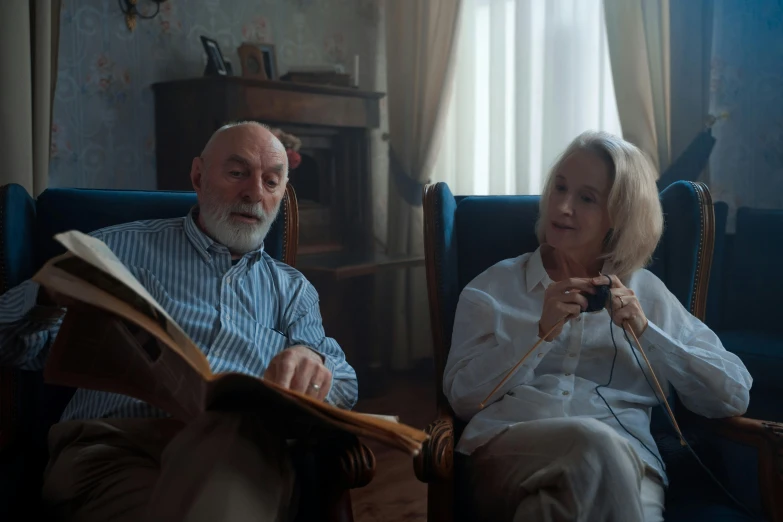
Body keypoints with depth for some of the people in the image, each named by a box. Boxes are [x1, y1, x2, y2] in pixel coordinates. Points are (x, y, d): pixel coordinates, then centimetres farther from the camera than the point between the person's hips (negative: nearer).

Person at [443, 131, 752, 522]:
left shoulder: (647, 293, 17)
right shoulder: (495, 287, 14)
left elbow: (735, 396, 10)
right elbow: (462, 396, 3)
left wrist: (645, 331, -2)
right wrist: (541, 332, -8)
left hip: (625, 462, 1)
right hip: (509, 449, 0)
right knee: (596, 441, -34)